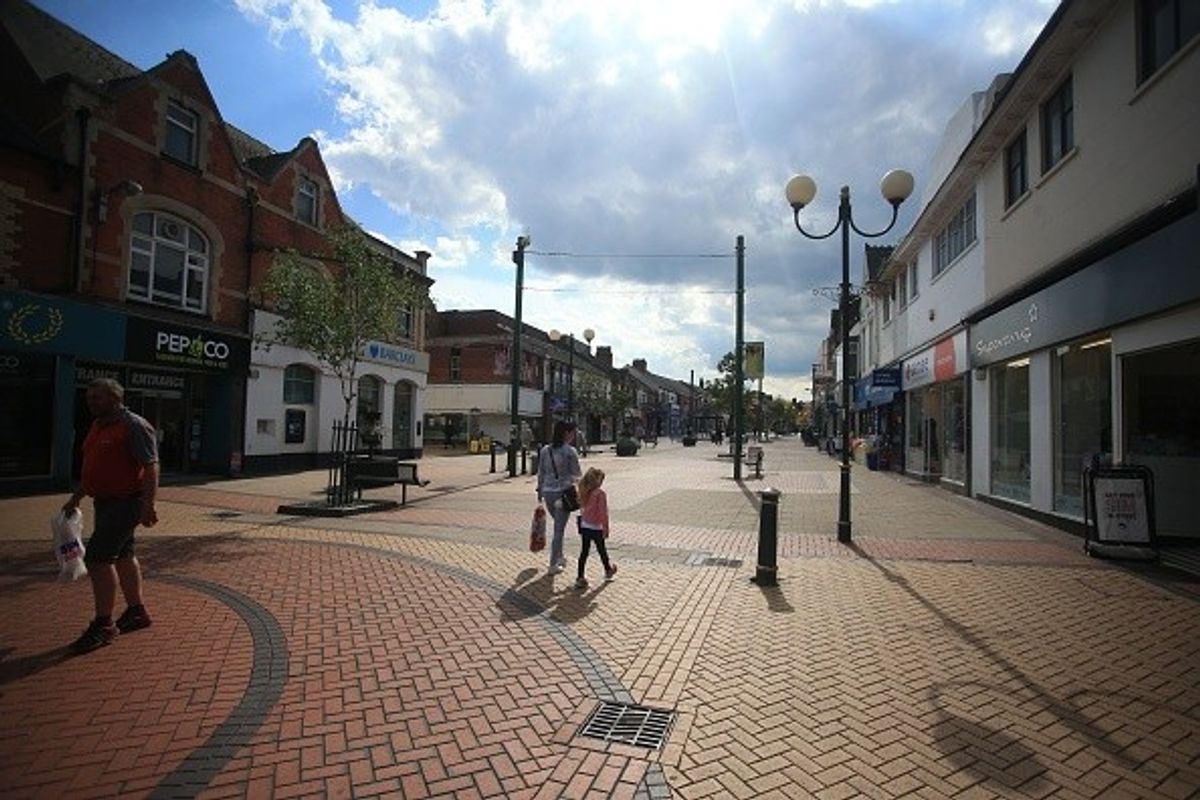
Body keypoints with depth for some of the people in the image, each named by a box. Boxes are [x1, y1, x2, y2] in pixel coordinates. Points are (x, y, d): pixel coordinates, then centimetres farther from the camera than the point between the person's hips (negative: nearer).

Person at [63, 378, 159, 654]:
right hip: (106, 502, 10)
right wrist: (76, 498, 22)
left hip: (125, 503, -10)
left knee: (97, 558, -10)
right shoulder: (98, 426, 14)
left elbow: (151, 467, -21)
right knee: (122, 556, 16)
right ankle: (137, 612, 28)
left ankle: (103, 626, -1)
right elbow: (92, 466, 24)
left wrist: (148, 505, -27)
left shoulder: (134, 426, -15)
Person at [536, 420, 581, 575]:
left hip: (548, 492, 6)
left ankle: (559, 557, 32)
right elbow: (576, 474, -8)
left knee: (558, 525, 24)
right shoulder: (570, 451, -12)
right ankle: (553, 565, 9)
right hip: (563, 493, -5)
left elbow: (541, 473, 10)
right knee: (559, 529, 4)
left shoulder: (545, 450, 4)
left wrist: (540, 492, 18)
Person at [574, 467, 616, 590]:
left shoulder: (584, 492, 2)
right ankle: (608, 570, 36)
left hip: (584, 526, 6)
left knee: (584, 551, 9)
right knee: (602, 550, 14)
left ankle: (580, 578, 9)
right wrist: (606, 528, -11)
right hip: (596, 528, -6)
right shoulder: (600, 494, -19)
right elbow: (603, 512, -18)